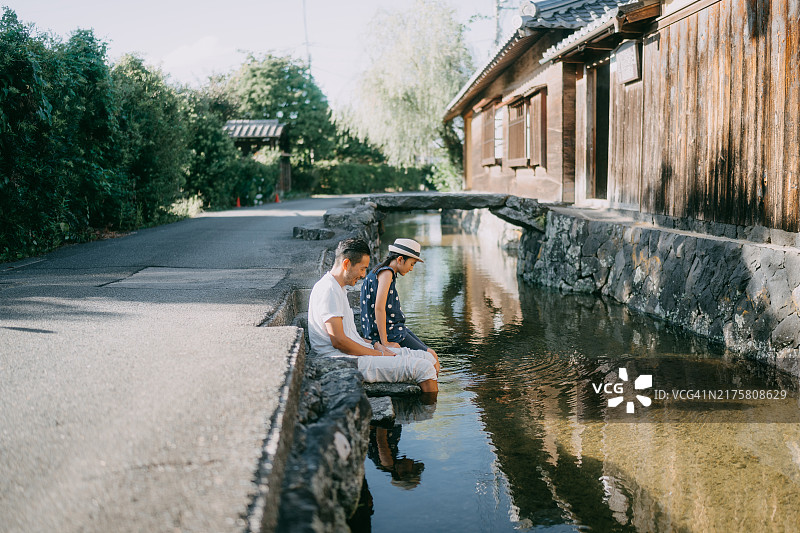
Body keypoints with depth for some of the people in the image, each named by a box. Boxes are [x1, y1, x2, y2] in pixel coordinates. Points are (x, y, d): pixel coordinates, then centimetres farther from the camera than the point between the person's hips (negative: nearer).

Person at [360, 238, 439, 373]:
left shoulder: (385, 272, 16)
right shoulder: (386, 272, -16)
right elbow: (379, 308, -24)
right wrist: (385, 343, -24)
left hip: (396, 327, 11)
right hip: (390, 332, -11)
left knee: (431, 355, 8)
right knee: (430, 358, -13)